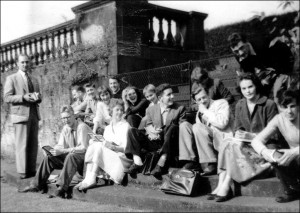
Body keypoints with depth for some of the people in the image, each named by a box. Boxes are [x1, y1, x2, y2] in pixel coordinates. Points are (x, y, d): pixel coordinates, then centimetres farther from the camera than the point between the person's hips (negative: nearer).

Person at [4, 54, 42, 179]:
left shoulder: (34, 80, 19)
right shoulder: (11, 79, 3)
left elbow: (39, 97, 21)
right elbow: (7, 98, -5)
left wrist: (38, 97, -3)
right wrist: (23, 97, -18)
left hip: (34, 115, 5)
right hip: (20, 115, -5)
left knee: (33, 144, 4)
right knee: (22, 144, -7)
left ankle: (32, 170, 10)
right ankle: (22, 172, -4)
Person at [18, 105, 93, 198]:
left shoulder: (82, 127, -16)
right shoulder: (66, 128, 8)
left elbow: (84, 148, -24)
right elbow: (60, 145, 11)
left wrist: (63, 151, -27)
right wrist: (54, 150, -14)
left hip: (86, 157, -8)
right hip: (70, 157, 8)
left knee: (71, 156, -38)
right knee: (48, 158, -6)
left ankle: (62, 188, -39)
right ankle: (36, 185, -1)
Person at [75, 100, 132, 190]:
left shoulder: (125, 126, 0)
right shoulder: (108, 127, 20)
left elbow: (126, 148, -8)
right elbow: (105, 143, 13)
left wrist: (113, 147, -24)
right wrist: (102, 141, -9)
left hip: (121, 157, -5)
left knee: (99, 147, -25)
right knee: (92, 145, -18)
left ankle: (90, 180, -28)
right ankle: (88, 178, -30)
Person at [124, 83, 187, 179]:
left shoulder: (180, 109, 8)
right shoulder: (151, 109, 15)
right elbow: (148, 125, 14)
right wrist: (152, 130, -12)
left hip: (170, 146, -3)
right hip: (154, 142, 3)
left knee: (173, 127, -34)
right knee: (132, 131, -11)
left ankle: (162, 163, -39)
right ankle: (137, 162, -25)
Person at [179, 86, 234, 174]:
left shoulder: (222, 103, 3)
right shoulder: (200, 111, 21)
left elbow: (222, 123, -17)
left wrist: (205, 111, -8)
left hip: (224, 140, -6)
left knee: (197, 127, -27)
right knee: (184, 125, -4)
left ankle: (210, 164, -26)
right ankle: (192, 161, -11)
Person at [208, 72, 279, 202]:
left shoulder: (269, 105, -5)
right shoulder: (240, 105, 12)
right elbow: (237, 128, 8)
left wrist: (252, 136, -20)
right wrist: (238, 136, -15)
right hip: (247, 144, 5)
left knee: (232, 147, -29)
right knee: (227, 143, -27)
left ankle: (225, 187, -30)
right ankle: (221, 186, -34)